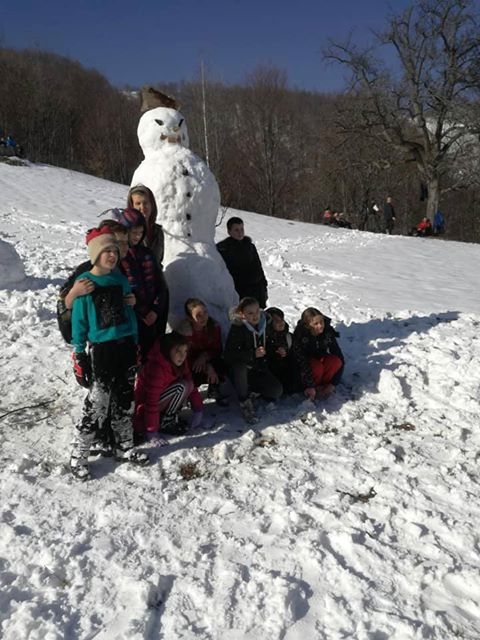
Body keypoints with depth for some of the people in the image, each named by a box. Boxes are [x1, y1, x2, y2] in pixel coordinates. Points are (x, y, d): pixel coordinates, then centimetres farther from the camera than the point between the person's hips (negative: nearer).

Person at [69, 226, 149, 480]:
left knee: (125, 401, 14)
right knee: (97, 404, -5)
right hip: (101, 349, -5)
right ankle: (78, 456, 11)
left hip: (126, 346, 5)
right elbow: (78, 321, -4)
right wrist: (79, 354, -7)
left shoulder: (121, 280, 7)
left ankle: (124, 449, 29)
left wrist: (136, 346, 11)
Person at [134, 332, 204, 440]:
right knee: (181, 387, -24)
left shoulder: (180, 363, -6)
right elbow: (151, 403, -32)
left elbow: (192, 386, 1)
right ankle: (165, 423, -12)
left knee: (188, 384, -8)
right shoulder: (157, 367, -32)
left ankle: (171, 415, 0)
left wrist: (198, 410, -7)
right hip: (143, 407, -8)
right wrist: (151, 431, -32)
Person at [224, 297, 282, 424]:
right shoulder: (237, 328, -20)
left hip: (260, 369, 4)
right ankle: (245, 403, -20)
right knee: (239, 365, -38)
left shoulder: (266, 324, -5)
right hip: (241, 371, -4)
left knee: (277, 391, -17)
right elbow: (228, 355, -28)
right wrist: (253, 354, -34)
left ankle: (249, 389, 11)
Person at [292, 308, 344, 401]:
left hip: (321, 358, 4)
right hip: (307, 361, -4)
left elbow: (338, 354, -16)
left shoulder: (328, 331, -19)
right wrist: (309, 386, -37)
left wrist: (333, 383, -22)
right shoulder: (300, 335, -29)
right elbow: (300, 360, -33)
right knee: (317, 367, -37)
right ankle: (314, 386, -9)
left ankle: (323, 384, -9)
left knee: (336, 362, -29)